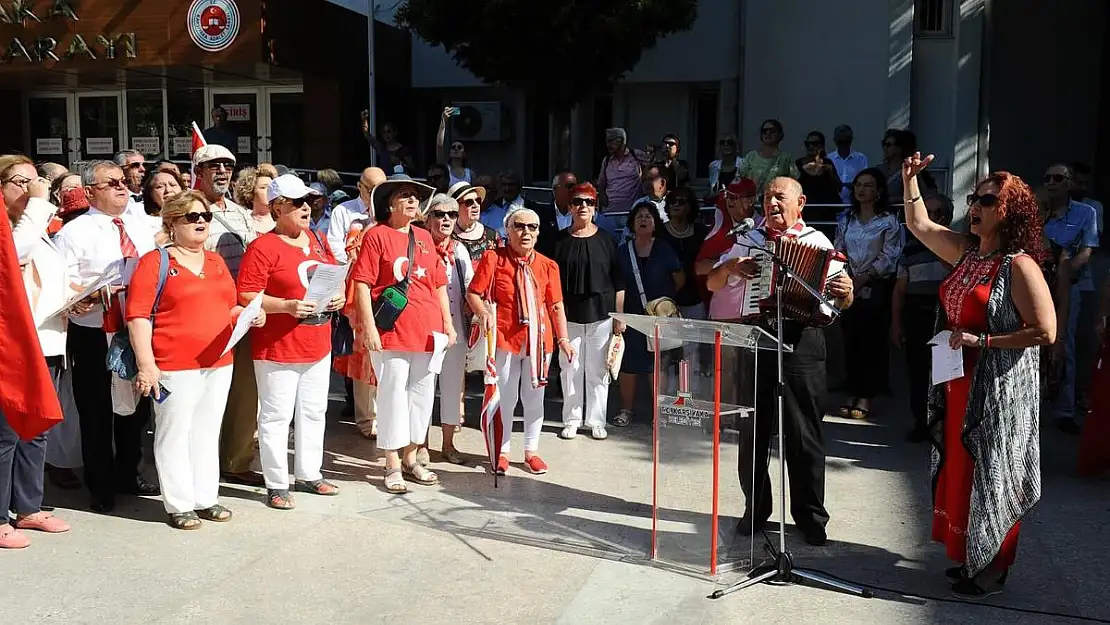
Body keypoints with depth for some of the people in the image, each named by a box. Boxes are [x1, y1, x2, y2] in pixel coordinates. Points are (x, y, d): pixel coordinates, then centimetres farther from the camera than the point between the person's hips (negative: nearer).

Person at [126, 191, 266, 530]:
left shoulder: (216, 261, 15)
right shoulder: (155, 262, -4)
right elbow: (138, 315, -10)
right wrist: (146, 365, -17)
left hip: (218, 363, 6)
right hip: (175, 366, -6)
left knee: (207, 432, 13)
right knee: (175, 434, 2)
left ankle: (206, 498, 23)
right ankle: (179, 504, 12)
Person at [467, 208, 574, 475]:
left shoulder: (547, 265, 7)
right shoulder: (494, 258, -2)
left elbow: (556, 305, 9)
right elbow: (473, 293, -3)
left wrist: (563, 339, 5)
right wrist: (483, 313, -22)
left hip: (538, 339, 3)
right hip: (505, 336, -3)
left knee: (534, 397, 11)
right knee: (506, 397, 5)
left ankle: (531, 451, 25)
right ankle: (502, 451, 20)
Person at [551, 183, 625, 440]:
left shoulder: (605, 240, 5)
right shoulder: (560, 240, 3)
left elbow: (618, 283, 6)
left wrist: (619, 316, 2)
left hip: (601, 315, 0)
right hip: (569, 315, 0)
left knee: (598, 371, 5)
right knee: (570, 369, 5)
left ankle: (596, 421, 14)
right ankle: (572, 420, 16)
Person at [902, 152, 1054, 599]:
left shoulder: (1019, 265, -15)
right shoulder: (966, 251, 7)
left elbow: (1045, 331, -20)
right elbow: (919, 226, 18)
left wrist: (980, 339, -21)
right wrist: (910, 179, 7)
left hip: (997, 392, -8)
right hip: (959, 385, 8)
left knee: (989, 479, 3)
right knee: (960, 472, 15)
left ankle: (992, 568, 18)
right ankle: (968, 556, 29)